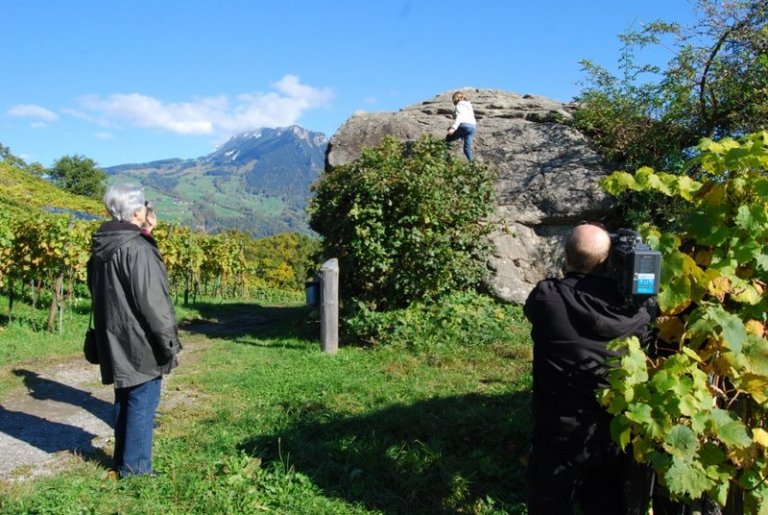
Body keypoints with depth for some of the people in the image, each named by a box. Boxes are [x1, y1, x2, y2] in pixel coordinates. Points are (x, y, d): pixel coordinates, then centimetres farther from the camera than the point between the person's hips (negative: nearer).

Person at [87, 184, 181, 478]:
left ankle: (122, 460, 29)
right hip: (139, 342, -9)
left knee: (124, 399, 18)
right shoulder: (137, 248, -20)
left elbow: (97, 294, 17)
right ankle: (135, 467, 11)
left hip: (115, 339, 9)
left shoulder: (101, 247, 8)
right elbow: (151, 301, -22)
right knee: (142, 402, 2)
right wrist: (169, 341, -13)